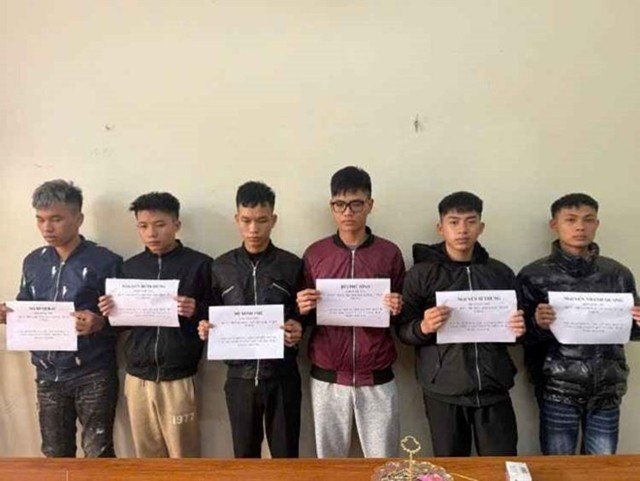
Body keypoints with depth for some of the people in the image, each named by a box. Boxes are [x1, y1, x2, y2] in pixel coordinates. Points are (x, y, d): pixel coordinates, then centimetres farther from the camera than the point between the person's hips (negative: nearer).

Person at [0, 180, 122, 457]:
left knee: (98, 455, 3)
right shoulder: (33, 262, 8)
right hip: (48, 375, 5)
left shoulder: (106, 262, -10)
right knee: (55, 455, 16)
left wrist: (100, 323, -27)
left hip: (93, 375, -5)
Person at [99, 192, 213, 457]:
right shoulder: (130, 267, 7)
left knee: (183, 456, 7)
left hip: (179, 379, -4)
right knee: (146, 455, 15)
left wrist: (196, 310, -23)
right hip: (137, 377, 4)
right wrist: (110, 312, -6)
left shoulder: (199, 264, -6)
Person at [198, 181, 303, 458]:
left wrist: (298, 330, -18)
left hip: (282, 376, -1)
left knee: (286, 455, 10)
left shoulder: (292, 265, -1)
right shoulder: (221, 267, 4)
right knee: (244, 456, 15)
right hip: (240, 377, 2)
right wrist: (206, 329, -11)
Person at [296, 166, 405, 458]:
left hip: (377, 380, 0)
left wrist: (398, 310, -14)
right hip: (327, 379, 1)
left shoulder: (390, 253, -1)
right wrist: (303, 309, -14)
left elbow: (401, 318, 7)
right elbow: (306, 317, 8)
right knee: (329, 461, 13)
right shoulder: (314, 254, 0)